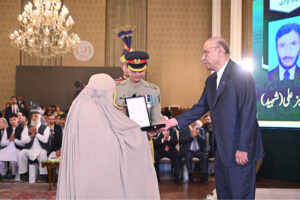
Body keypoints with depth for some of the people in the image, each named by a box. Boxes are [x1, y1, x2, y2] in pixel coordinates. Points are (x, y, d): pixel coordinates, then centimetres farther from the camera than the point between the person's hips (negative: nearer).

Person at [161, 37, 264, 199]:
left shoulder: (241, 75, -13)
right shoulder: (211, 81, 15)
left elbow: (248, 113, -18)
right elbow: (200, 108, 16)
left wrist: (243, 149, -21)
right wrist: (173, 121, 3)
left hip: (239, 151, -9)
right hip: (221, 150, 9)